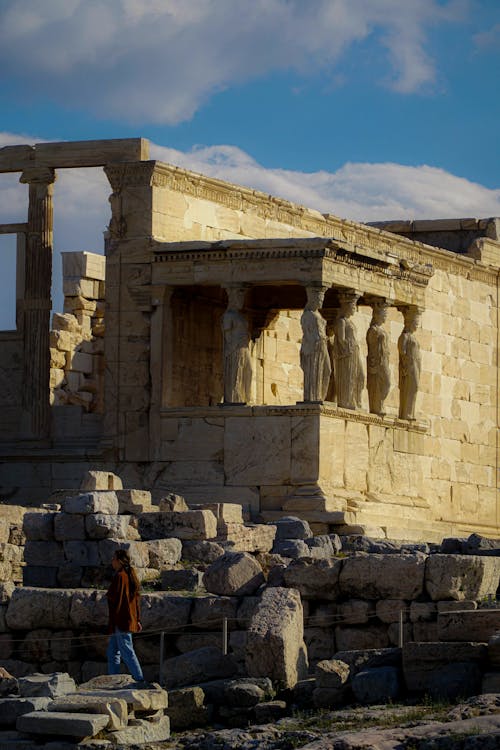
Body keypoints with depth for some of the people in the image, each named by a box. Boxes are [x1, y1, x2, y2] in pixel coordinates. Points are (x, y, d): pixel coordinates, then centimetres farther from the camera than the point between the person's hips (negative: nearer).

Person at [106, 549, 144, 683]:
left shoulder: (119, 576, -15)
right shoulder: (130, 575, 13)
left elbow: (114, 597, -21)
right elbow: (137, 598, 17)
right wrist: (137, 620, 20)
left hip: (120, 621, -10)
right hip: (130, 619, 10)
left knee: (127, 652, -7)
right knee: (112, 652, 15)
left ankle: (140, 680, -8)